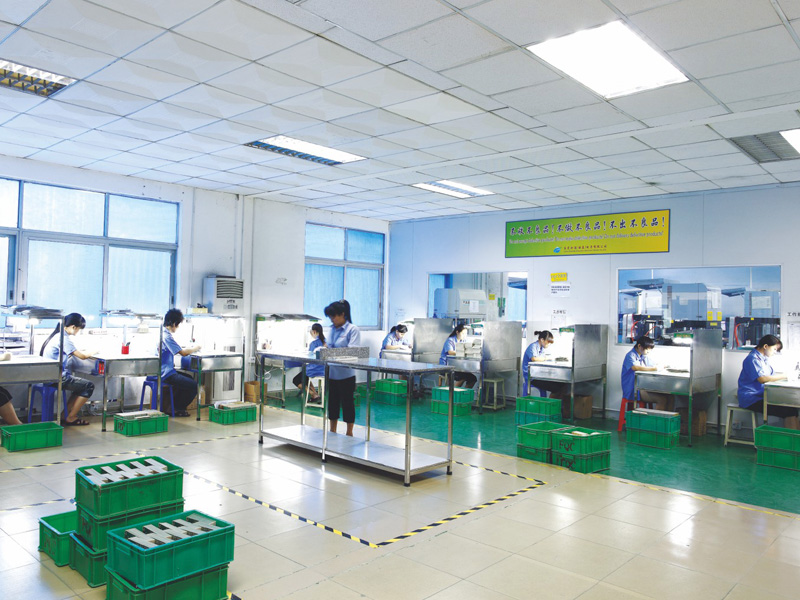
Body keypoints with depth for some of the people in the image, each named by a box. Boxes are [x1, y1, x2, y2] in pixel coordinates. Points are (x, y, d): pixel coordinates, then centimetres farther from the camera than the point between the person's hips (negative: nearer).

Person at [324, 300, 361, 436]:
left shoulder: (353, 329, -9)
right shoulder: (333, 329, 12)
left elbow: (353, 350, -18)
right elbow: (330, 347, 16)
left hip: (346, 373, -7)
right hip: (332, 372, 7)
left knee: (347, 403, 4)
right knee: (332, 402, 14)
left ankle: (349, 433, 16)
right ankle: (332, 431, 28)